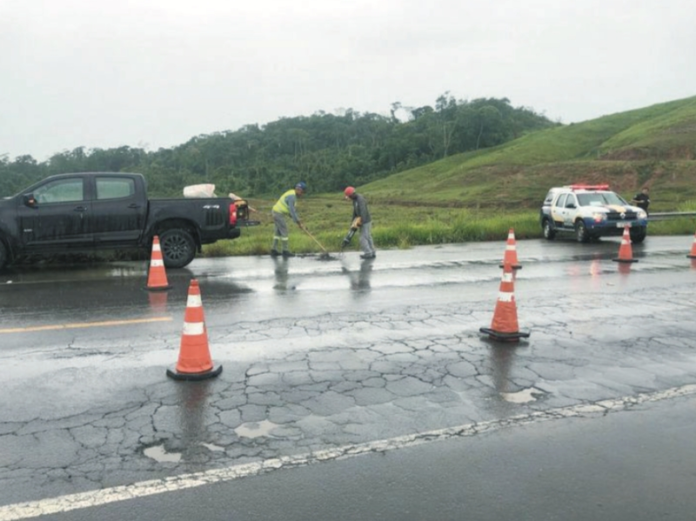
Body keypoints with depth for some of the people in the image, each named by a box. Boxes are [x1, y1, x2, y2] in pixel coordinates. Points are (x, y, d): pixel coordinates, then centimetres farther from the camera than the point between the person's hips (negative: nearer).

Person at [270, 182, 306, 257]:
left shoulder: (293, 195, 12)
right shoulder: (291, 196, -21)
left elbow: (293, 209, 17)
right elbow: (292, 210, -24)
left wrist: (298, 220, 10)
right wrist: (298, 222, -21)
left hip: (276, 212, 10)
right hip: (278, 214, -10)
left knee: (278, 231, 13)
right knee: (284, 232, -6)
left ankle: (274, 250, 16)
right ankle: (285, 251, -2)